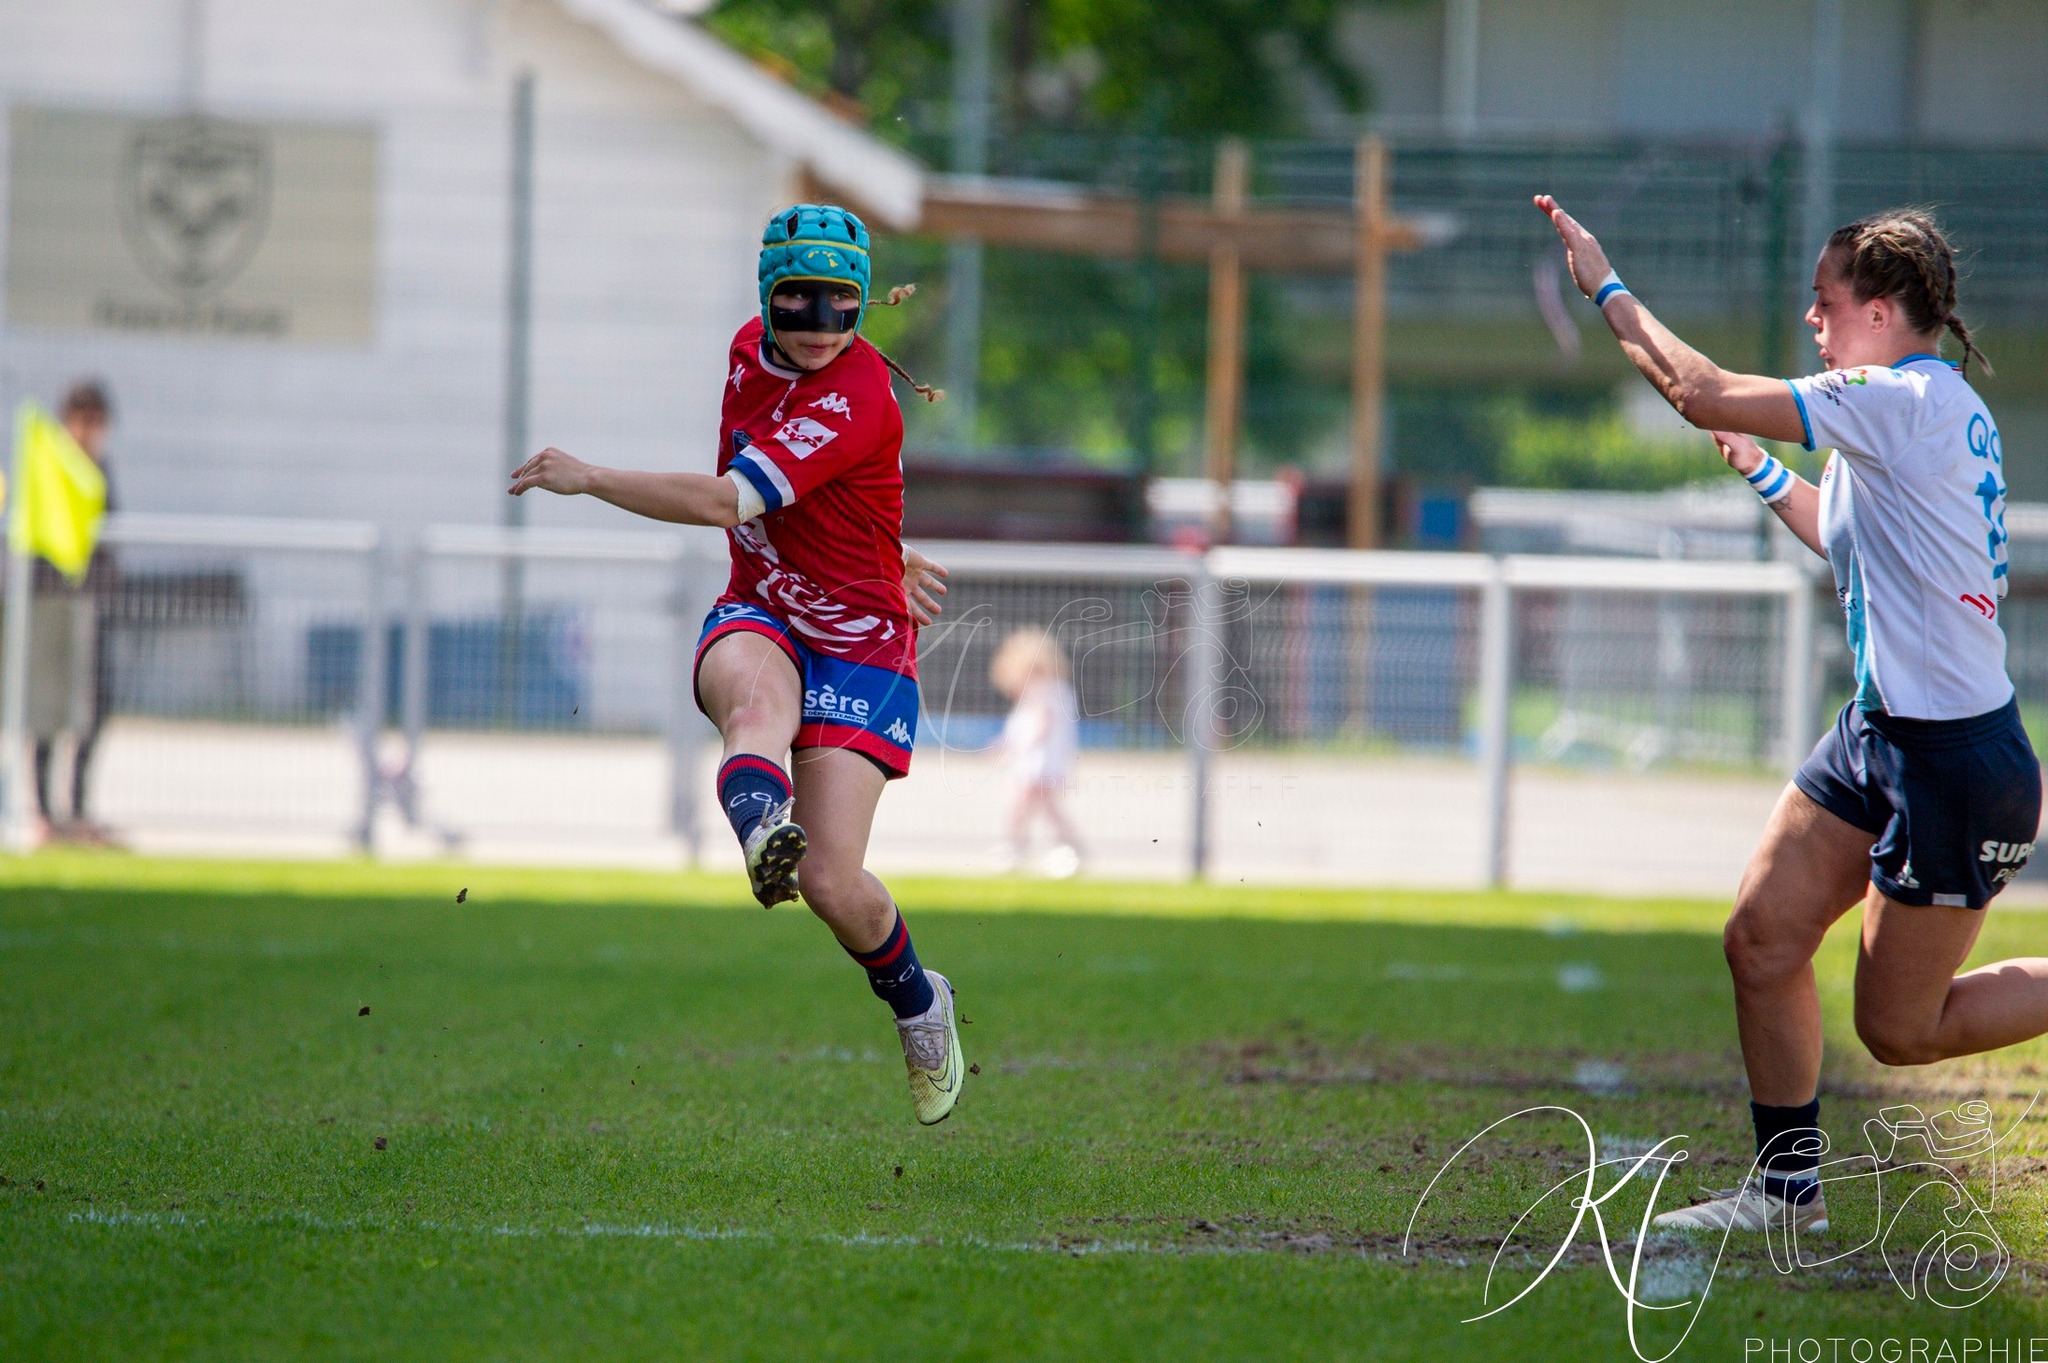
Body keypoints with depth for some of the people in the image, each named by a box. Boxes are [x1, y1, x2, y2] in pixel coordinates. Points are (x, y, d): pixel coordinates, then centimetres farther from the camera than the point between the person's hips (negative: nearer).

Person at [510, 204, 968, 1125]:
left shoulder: (858, 400, -21)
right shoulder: (751, 351, 5)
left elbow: (725, 503, -28)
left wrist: (587, 479, -21)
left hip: (861, 642, -5)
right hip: (758, 619, 5)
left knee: (833, 883, -14)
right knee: (755, 696, -36)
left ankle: (916, 1001, 18)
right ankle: (762, 831, -70)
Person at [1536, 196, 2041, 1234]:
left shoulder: (1909, 401, -20)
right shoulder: (1923, 410, 10)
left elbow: (1701, 394, -21)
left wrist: (1607, 288, -10)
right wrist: (1762, 473, 23)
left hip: (1955, 762, -10)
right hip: (1877, 732, 10)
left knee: (1900, 1030, -1)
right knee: (1761, 940, 6)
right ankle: (1788, 1187, 16)